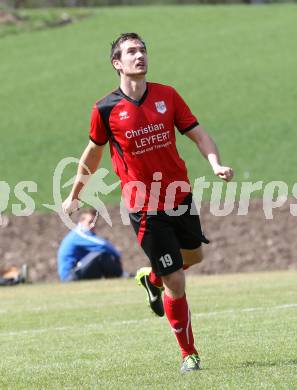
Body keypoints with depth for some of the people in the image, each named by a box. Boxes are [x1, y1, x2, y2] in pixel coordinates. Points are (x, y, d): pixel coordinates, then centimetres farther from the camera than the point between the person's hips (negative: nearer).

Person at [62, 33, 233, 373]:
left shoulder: (167, 96, -1)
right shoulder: (106, 109, -7)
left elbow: (198, 134, 1)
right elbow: (93, 153, 9)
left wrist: (216, 163, -18)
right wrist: (75, 195, 18)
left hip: (180, 196, 4)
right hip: (145, 208, -4)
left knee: (194, 255, 24)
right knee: (176, 284, -6)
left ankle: (152, 278, 56)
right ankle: (188, 354, 11)